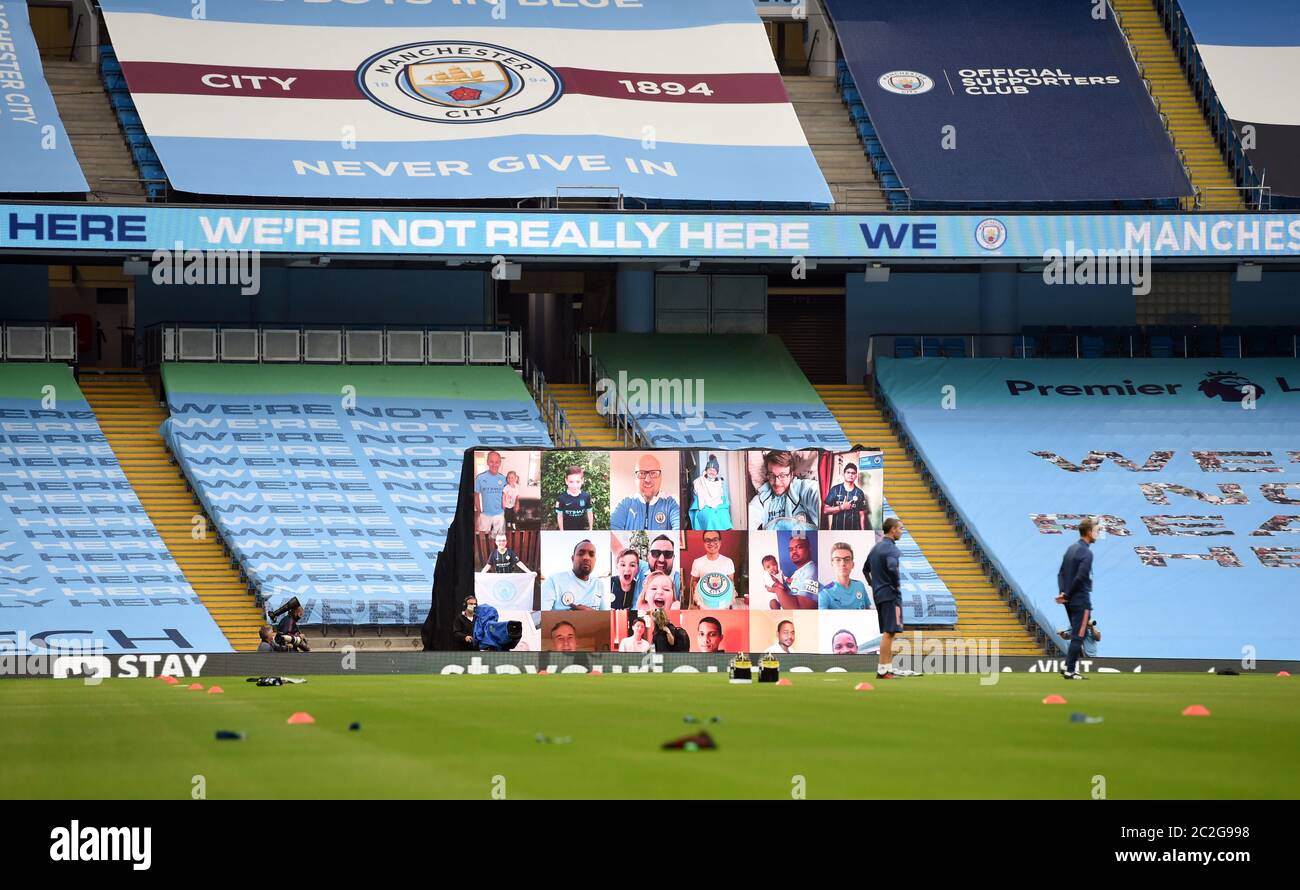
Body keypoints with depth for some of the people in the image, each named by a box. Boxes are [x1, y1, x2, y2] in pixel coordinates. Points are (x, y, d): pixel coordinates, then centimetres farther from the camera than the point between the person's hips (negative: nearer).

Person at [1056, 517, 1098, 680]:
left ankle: (1069, 667, 17)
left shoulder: (1072, 548, 13)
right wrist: (1067, 595, -11)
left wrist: (1063, 592, 1)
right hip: (1081, 601, -9)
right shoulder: (1086, 552, -16)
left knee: (1078, 635, 19)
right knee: (1078, 636, -3)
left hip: (1070, 601, 9)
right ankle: (1070, 671, -3)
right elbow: (1080, 577, -22)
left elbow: (1061, 573, 11)